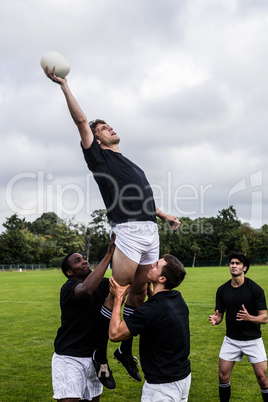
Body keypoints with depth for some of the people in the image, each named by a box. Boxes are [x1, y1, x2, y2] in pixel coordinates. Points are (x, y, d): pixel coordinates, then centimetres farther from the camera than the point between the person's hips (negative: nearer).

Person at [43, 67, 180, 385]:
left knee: (139, 292, 10)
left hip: (151, 231, 7)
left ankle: (125, 351, 22)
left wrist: (166, 216, 32)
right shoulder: (99, 157, 6)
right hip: (128, 231, -7)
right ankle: (100, 355, 3)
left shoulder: (129, 164, 27)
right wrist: (63, 85, -3)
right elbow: (81, 121, -2)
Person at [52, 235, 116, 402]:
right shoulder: (68, 288, -17)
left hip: (93, 356, 7)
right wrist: (109, 255, -38)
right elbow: (86, 289, -39)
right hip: (70, 358, -6)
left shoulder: (101, 284, 5)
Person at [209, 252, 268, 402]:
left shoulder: (255, 289, -12)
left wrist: (249, 317, -32)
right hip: (231, 339, 3)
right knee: (223, 376, 2)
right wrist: (215, 319, -18)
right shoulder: (222, 290, -1)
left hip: (253, 339, -3)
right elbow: (220, 315, 6)